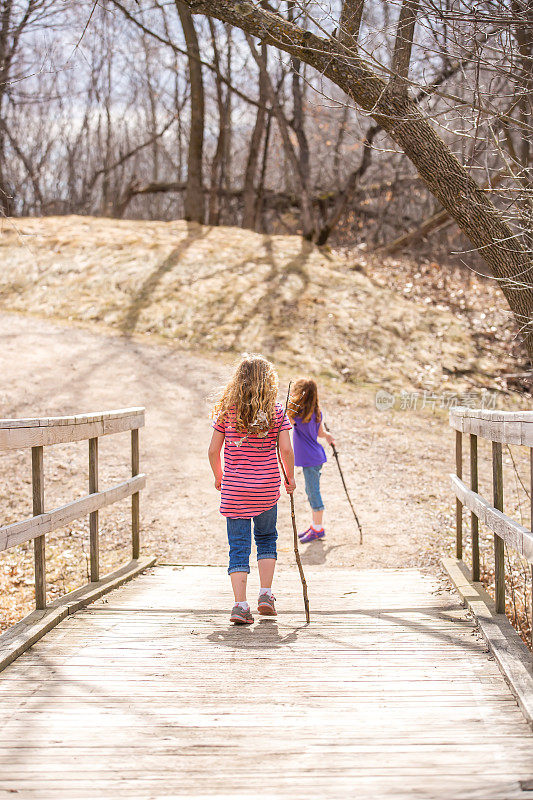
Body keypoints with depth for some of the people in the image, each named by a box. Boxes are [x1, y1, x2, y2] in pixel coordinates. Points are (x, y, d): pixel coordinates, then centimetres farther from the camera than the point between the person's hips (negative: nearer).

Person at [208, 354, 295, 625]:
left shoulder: (227, 411, -2)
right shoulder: (276, 412, -4)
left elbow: (213, 450, -1)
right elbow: (286, 449, -9)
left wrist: (219, 478, 15)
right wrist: (290, 478, 7)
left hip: (234, 488, 0)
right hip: (267, 487, 0)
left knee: (238, 546, 3)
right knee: (266, 537, 22)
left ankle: (240, 605, -6)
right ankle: (266, 594, 14)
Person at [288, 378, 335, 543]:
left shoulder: (298, 414, -22)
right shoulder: (316, 412, 3)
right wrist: (328, 435, 31)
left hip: (311, 460, -9)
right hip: (315, 458, 9)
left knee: (314, 493, 0)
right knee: (311, 491, 19)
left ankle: (318, 529, 9)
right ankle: (315, 525, 29)